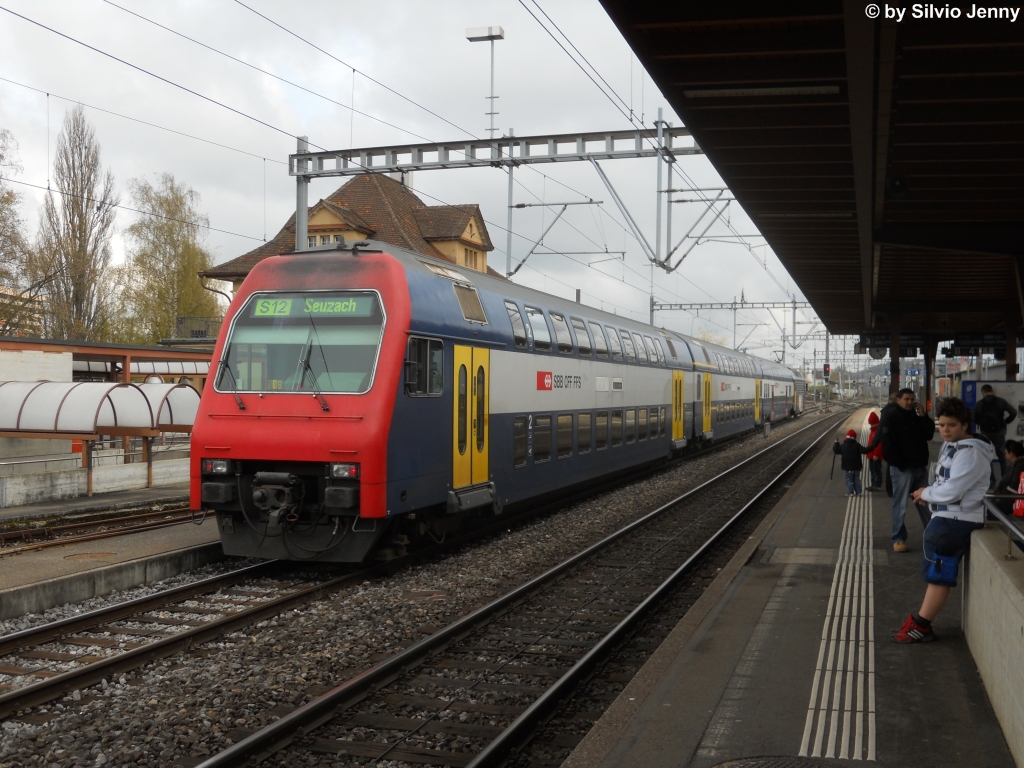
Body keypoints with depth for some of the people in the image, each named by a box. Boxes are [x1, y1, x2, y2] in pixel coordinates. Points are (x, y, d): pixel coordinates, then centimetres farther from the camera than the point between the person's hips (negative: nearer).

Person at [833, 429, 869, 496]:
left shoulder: (842, 445, -5)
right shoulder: (857, 445, -6)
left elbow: (836, 451, 0)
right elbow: (864, 450, -10)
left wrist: (836, 443, 12)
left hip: (848, 467, -1)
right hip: (856, 467, 1)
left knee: (849, 480, 4)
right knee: (856, 479, 12)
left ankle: (850, 492, -5)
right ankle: (858, 492, 11)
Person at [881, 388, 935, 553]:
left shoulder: (917, 416, 15)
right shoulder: (890, 417, -7)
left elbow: (929, 435, 12)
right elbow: (887, 444, -14)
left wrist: (924, 417, 0)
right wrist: (900, 464, -17)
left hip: (920, 467, 7)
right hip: (902, 468, -7)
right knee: (900, 505, -4)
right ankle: (898, 539, 2)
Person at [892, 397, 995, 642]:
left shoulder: (970, 453, -19)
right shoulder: (953, 446, 13)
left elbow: (951, 491, -24)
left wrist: (926, 493, -7)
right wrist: (929, 493, 1)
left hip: (956, 521, -11)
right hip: (946, 518, 11)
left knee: (938, 575, -6)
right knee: (934, 574, 13)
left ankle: (920, 627, -1)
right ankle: (919, 620, 19)